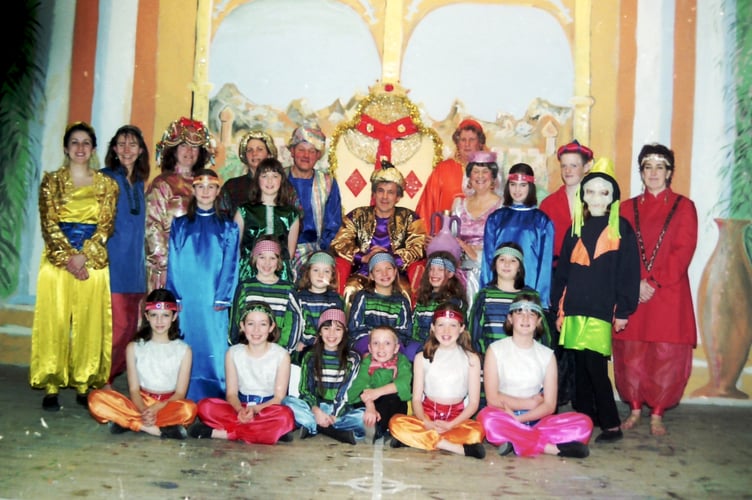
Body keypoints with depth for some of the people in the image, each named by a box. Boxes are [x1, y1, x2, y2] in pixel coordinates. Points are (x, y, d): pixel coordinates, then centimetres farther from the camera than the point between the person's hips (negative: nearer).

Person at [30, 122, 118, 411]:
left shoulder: (106, 185, 8)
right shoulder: (52, 181, 7)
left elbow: (106, 226, 1)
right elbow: (48, 224, 0)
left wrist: (83, 256, -11)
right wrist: (67, 257, -12)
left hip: (93, 261, 1)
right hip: (57, 259, 0)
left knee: (89, 323, 1)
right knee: (54, 321, -1)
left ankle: (84, 386, 9)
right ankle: (51, 387, 5)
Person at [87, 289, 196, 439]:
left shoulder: (184, 350, 0)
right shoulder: (134, 348, 4)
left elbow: (180, 393, -3)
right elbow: (134, 389, 0)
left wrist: (156, 409, -21)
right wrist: (144, 411, -21)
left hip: (169, 406, -1)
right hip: (140, 404, 2)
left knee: (188, 408, -37)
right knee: (96, 398, -24)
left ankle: (127, 422, -24)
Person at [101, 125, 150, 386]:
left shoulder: (139, 183, 16)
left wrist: (142, 262, 16)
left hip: (134, 265, 6)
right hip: (111, 262, -6)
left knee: (131, 324, 7)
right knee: (119, 324, -9)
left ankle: (110, 375, 19)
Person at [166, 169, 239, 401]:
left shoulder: (228, 227, 9)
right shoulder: (180, 225, 11)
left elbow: (230, 265, 3)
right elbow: (173, 263, 7)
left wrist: (223, 298, -6)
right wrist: (175, 297, -2)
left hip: (213, 300, -1)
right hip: (186, 298, 1)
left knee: (213, 348, -1)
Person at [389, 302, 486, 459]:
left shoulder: (471, 358, 3)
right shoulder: (422, 358, 6)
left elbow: (474, 402, 0)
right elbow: (416, 398, 3)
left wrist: (450, 425, -16)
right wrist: (426, 423, -18)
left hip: (457, 417, -1)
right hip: (427, 413, 1)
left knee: (477, 431, -34)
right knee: (396, 423, -30)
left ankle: (417, 439, -24)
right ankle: (462, 448, -30)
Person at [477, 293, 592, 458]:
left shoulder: (547, 355, 9)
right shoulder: (496, 350, 2)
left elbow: (549, 405, 1)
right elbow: (493, 398, -6)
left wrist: (519, 419, -15)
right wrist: (531, 403, -3)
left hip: (535, 421, 3)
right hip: (504, 420, -3)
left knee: (584, 423, -21)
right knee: (487, 418, -38)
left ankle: (517, 442, -26)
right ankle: (552, 447, -26)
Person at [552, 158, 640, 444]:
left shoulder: (621, 228, 1)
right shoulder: (576, 228, 14)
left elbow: (629, 272, -2)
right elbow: (563, 270, 15)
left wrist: (623, 311, -6)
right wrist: (559, 308, 11)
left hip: (602, 310, -4)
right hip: (574, 308, 4)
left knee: (595, 365, -9)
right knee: (580, 366, 8)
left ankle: (611, 425, 1)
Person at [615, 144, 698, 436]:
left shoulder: (684, 207, 4)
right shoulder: (628, 208, 11)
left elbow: (683, 251, -5)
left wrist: (654, 283, -13)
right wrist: (635, 283, -10)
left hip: (669, 294, -2)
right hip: (633, 293, 2)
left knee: (666, 356, 0)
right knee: (631, 354, 3)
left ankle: (657, 415, 12)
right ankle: (635, 410, 18)